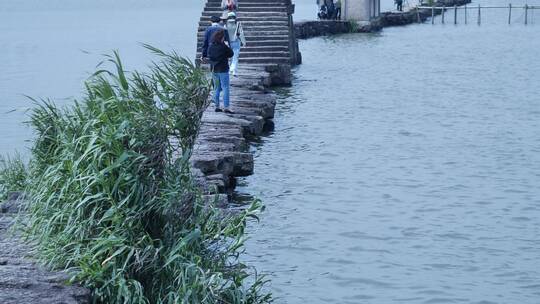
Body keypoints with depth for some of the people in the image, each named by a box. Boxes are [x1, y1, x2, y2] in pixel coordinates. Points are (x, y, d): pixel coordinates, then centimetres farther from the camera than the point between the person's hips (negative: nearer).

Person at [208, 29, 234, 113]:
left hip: (214, 70, 6)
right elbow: (231, 54, -3)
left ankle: (217, 106, 16)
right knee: (225, 88, -2)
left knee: (216, 89, 14)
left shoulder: (211, 47, 0)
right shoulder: (223, 47, -16)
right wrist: (228, 47, 8)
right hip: (223, 70, -6)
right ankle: (226, 107, -8)